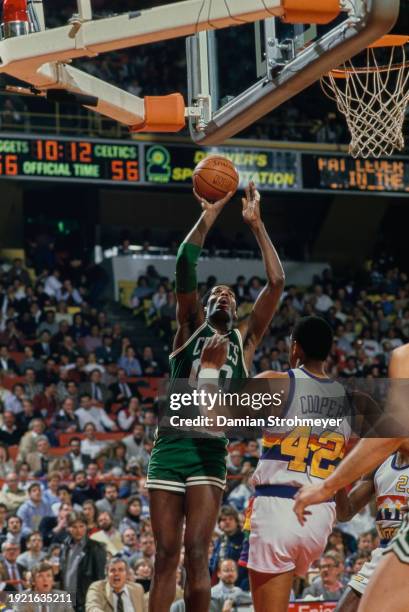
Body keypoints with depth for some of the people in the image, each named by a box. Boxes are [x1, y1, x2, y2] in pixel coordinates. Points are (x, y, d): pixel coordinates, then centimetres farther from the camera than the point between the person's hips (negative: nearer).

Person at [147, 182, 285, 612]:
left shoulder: (244, 339, 16)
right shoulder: (190, 329, 15)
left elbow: (276, 282, 8)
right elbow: (184, 267, 2)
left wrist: (256, 224, 8)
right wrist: (208, 217, 0)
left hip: (210, 450, 0)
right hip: (170, 446, 0)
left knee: (196, 554, -9)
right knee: (165, 556, 0)